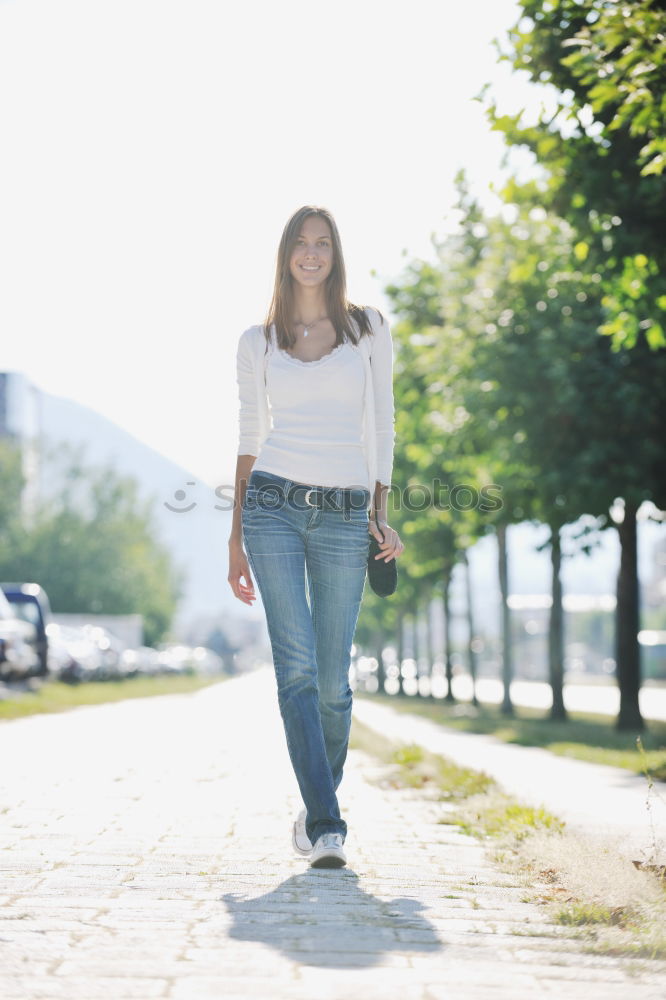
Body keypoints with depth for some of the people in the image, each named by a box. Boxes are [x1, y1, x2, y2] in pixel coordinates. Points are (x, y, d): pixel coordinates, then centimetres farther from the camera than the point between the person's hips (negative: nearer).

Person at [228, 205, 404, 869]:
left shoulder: (367, 328, 10)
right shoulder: (257, 342, 10)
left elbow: (381, 426, 10)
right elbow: (248, 438, 12)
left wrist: (380, 512, 1)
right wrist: (236, 538, 9)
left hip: (344, 515, 0)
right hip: (274, 507, 0)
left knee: (332, 680, 1)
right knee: (297, 667, -13)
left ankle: (318, 807, 22)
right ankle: (325, 824, -14)